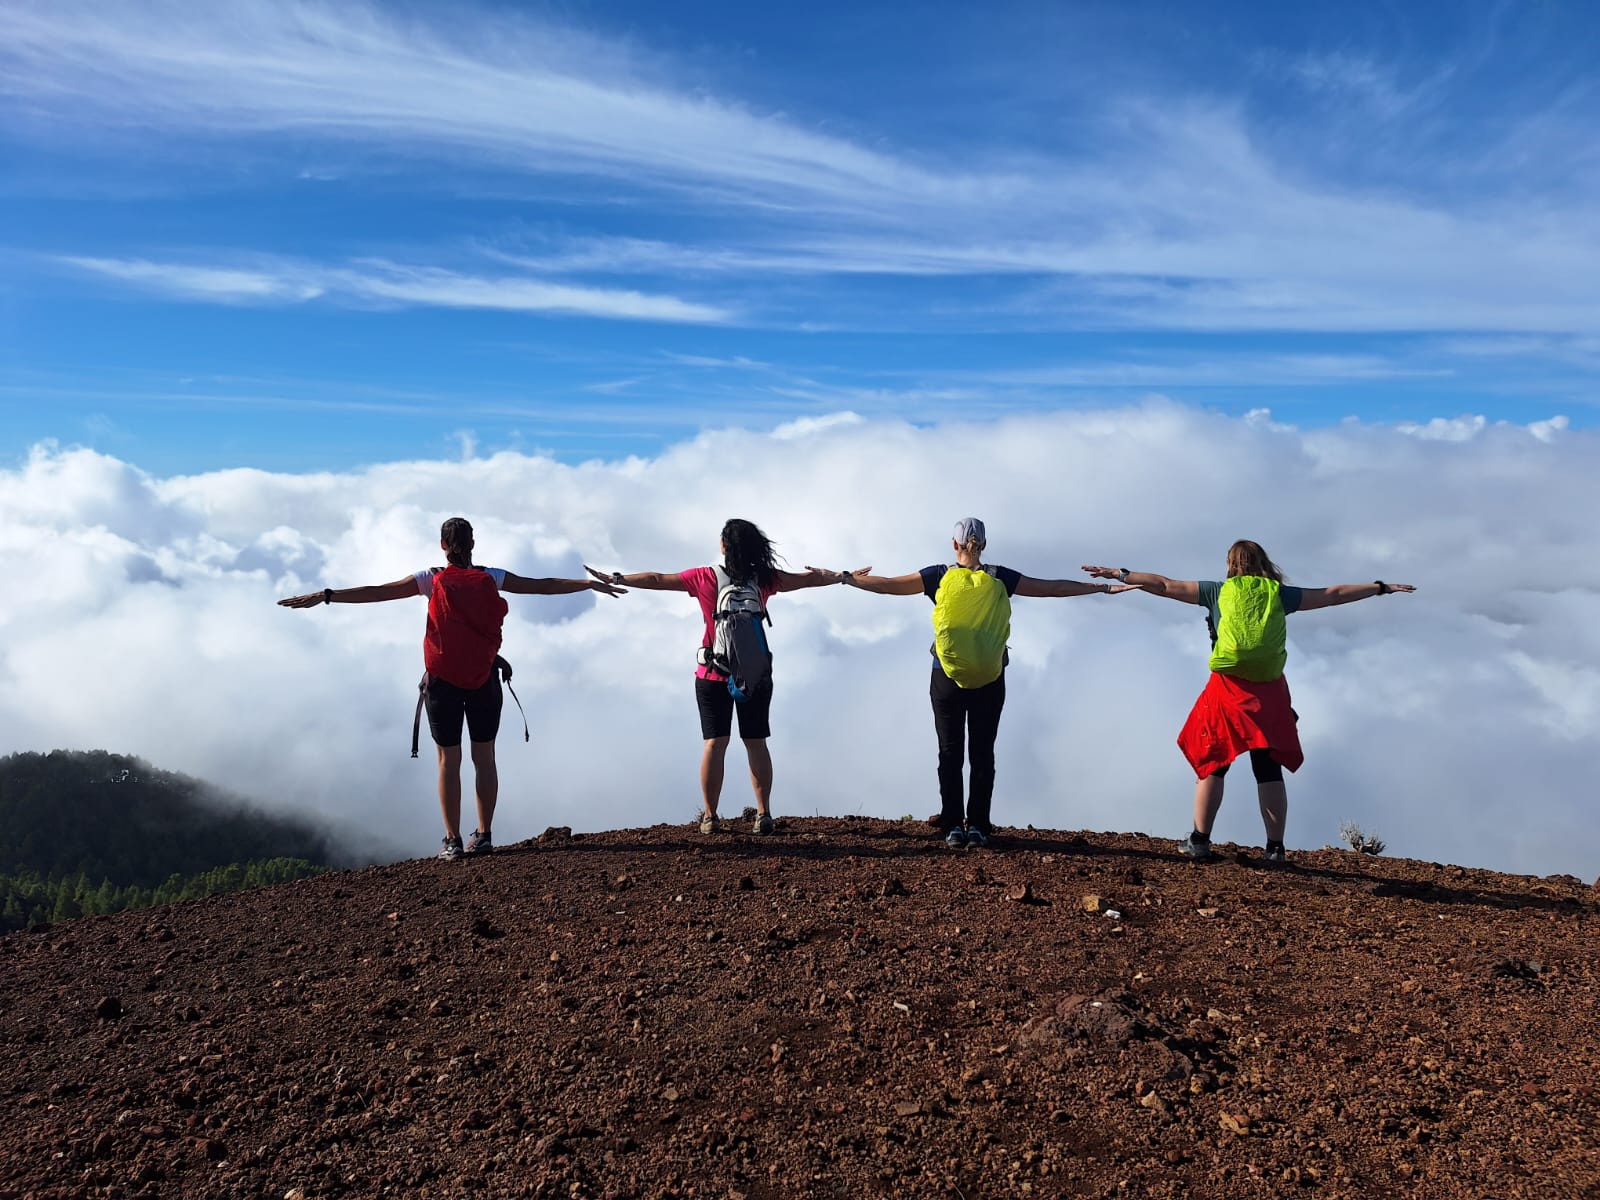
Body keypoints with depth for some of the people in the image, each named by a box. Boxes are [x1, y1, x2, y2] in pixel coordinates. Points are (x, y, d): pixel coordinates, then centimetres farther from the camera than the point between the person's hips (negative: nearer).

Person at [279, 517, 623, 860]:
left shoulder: (430, 580, -4)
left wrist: (324, 596, -4)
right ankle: (484, 835, 12)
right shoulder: (490, 578, -1)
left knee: (449, 760, 6)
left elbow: (375, 592, -8)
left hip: (444, 680, -1)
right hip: (485, 679, 1)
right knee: (484, 758, 9)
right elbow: (542, 586, 3)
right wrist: (590, 584, 12)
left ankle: (452, 841, 5)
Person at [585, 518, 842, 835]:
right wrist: (840, 576, 25)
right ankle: (763, 815, 4)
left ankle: (709, 817, 2)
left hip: (714, 674, -1)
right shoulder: (765, 579, -3)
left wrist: (615, 578, 9)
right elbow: (808, 579, 8)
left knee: (714, 742, 2)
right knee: (756, 743, 6)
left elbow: (656, 580, -1)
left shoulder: (704, 578, -6)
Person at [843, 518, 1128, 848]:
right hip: (990, 681, 1)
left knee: (950, 752, 6)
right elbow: (1053, 587, 3)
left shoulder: (939, 576, -2)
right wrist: (1104, 588, 10)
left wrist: (848, 578, 14)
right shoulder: (1000, 579, 0)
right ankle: (978, 827, 5)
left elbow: (887, 585, 0)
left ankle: (953, 827, 3)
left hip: (947, 678, -1)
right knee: (982, 753, 6)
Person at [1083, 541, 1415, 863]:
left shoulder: (1219, 591, 7)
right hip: (1269, 691, 2)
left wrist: (1120, 574, 13)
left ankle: (1200, 840, 3)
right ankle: (1275, 848, 5)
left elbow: (1165, 586, 7)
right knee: (1269, 771, 6)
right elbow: (1332, 595, 18)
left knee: (1212, 764, 7)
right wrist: (1382, 588, 29)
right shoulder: (1279, 593, 11)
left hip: (1228, 687, -1)